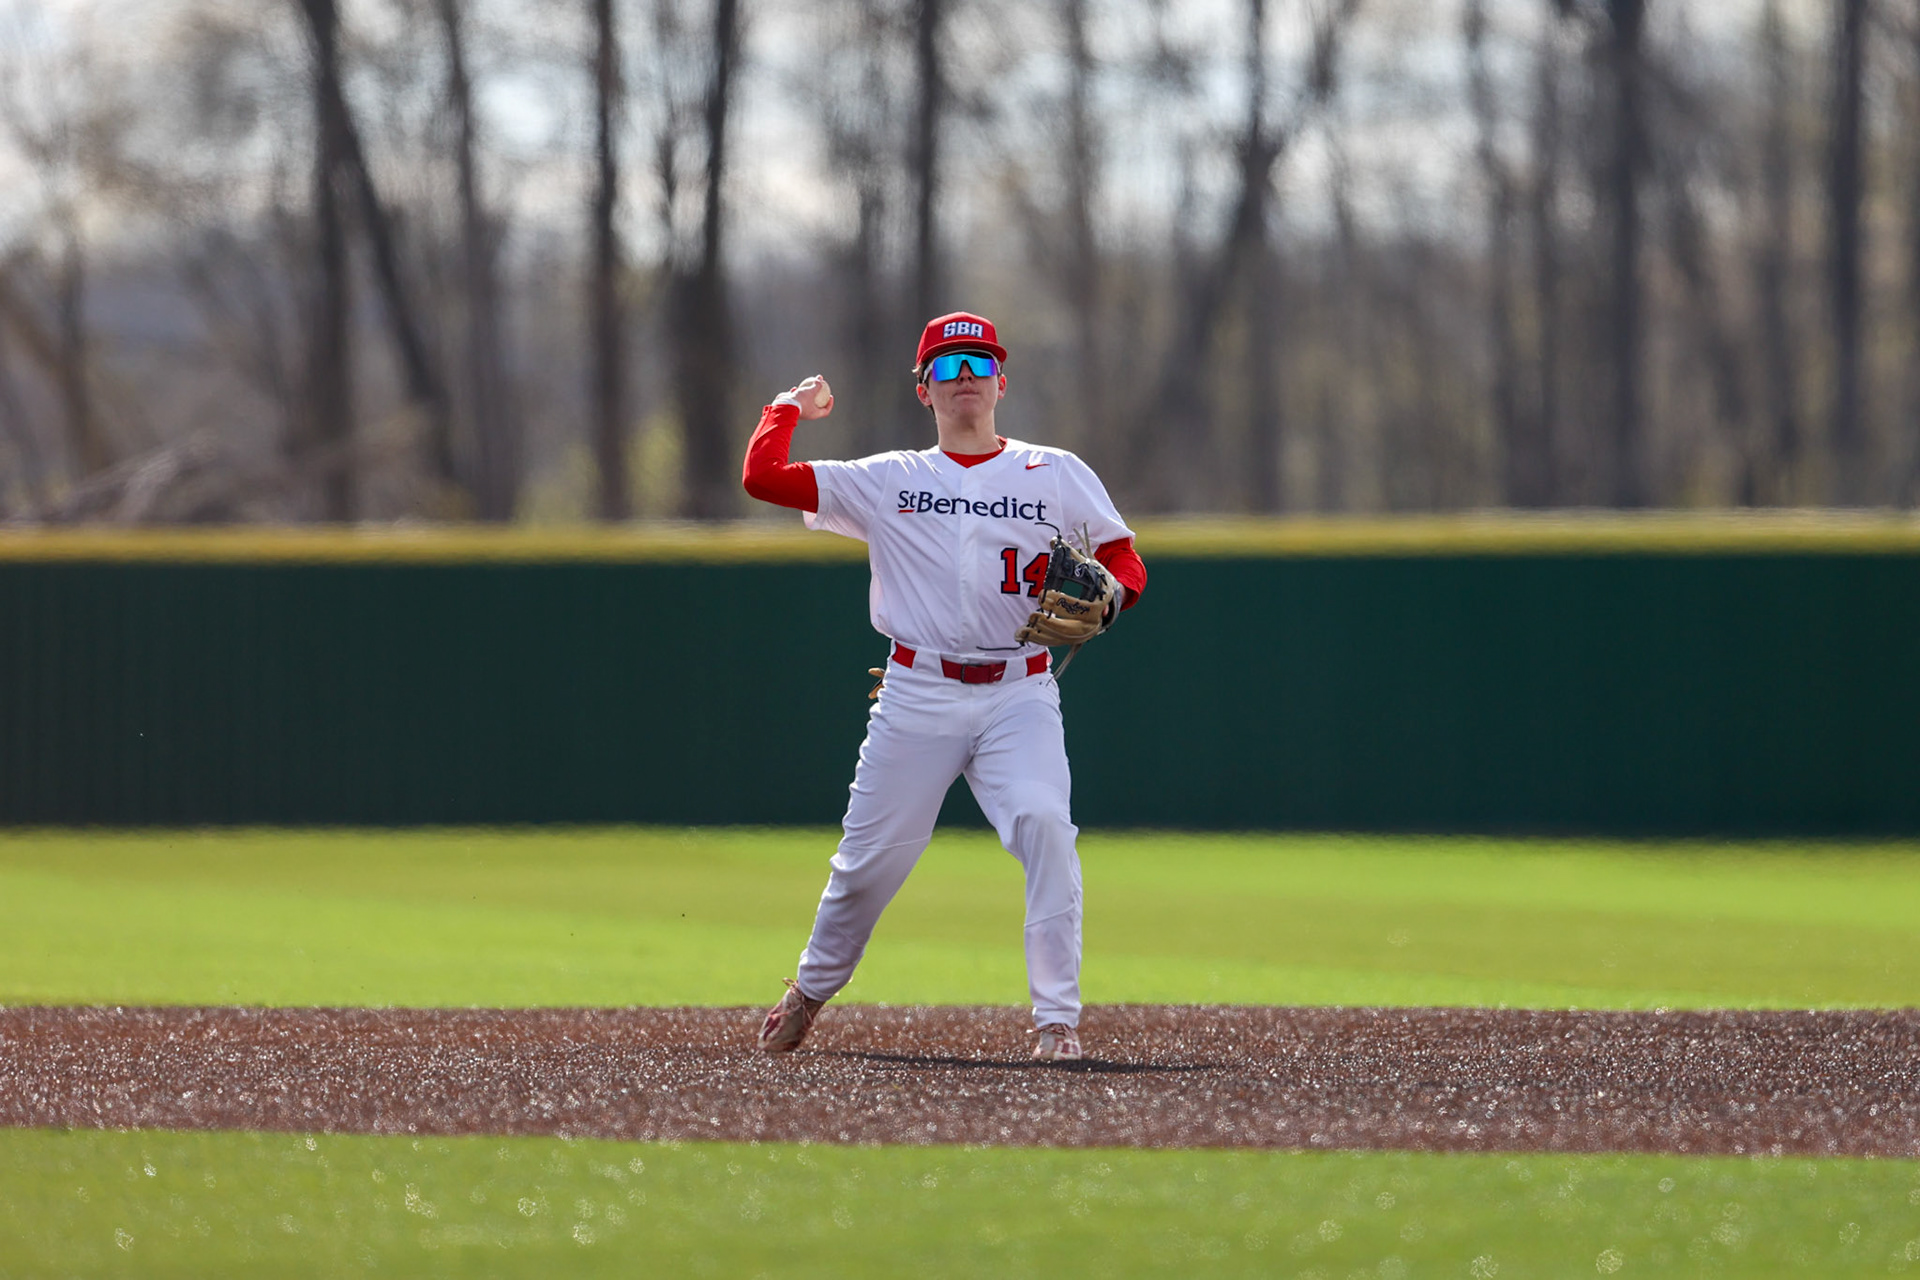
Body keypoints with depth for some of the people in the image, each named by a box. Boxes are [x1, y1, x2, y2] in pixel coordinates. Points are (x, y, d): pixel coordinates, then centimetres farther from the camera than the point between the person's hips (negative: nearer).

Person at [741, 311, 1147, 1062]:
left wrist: (1107, 596, -13)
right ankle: (813, 988, 31)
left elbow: (1125, 559, 9)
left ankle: (1057, 1020, -21)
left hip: (1019, 695, -1)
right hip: (917, 696, 1)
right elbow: (762, 476, 6)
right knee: (871, 854, 4)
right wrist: (791, 407, 20)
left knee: (1043, 825, -24)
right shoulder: (889, 481, 10)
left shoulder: (1058, 476, 10)